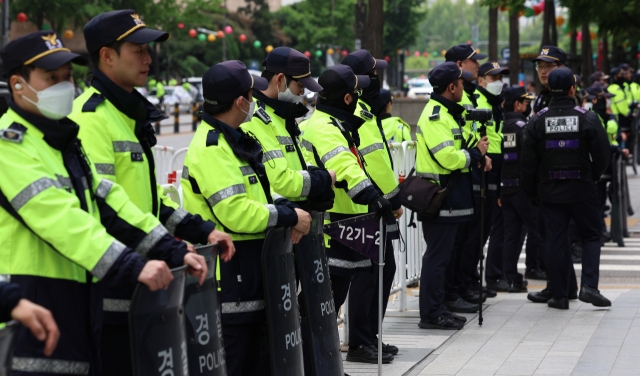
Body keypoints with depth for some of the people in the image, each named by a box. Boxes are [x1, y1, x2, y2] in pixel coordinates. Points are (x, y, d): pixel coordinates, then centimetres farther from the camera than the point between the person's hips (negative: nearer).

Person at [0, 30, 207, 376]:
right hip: (31, 306, -9)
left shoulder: (65, 139, 17)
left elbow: (109, 203, 12)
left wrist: (174, 252, 1)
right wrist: (132, 267, -29)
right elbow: (60, 218, -22)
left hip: (79, 302, 9)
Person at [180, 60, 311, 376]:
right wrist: (289, 216, -15)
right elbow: (236, 213, -26)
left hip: (249, 265, 11)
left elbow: (255, 194, 18)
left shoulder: (233, 140, 14)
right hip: (227, 269, -11)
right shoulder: (212, 148, -18)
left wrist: (287, 212, -2)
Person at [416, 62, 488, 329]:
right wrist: (475, 153, -9)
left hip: (448, 196, 11)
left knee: (440, 254, 15)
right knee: (437, 255, -6)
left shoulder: (445, 113, 18)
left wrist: (475, 154, 5)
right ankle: (431, 314, -2)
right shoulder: (436, 117, -17)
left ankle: (437, 309, 21)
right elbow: (449, 158, -24)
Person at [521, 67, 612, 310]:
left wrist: (532, 193, 11)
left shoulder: (537, 121, -3)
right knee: (591, 236, 12)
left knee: (555, 241, 7)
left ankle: (559, 295, 8)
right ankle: (589, 286, -4)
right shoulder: (588, 118, -8)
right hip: (582, 190, -1)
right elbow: (603, 155, -6)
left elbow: (528, 163, 0)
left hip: (549, 192, 1)